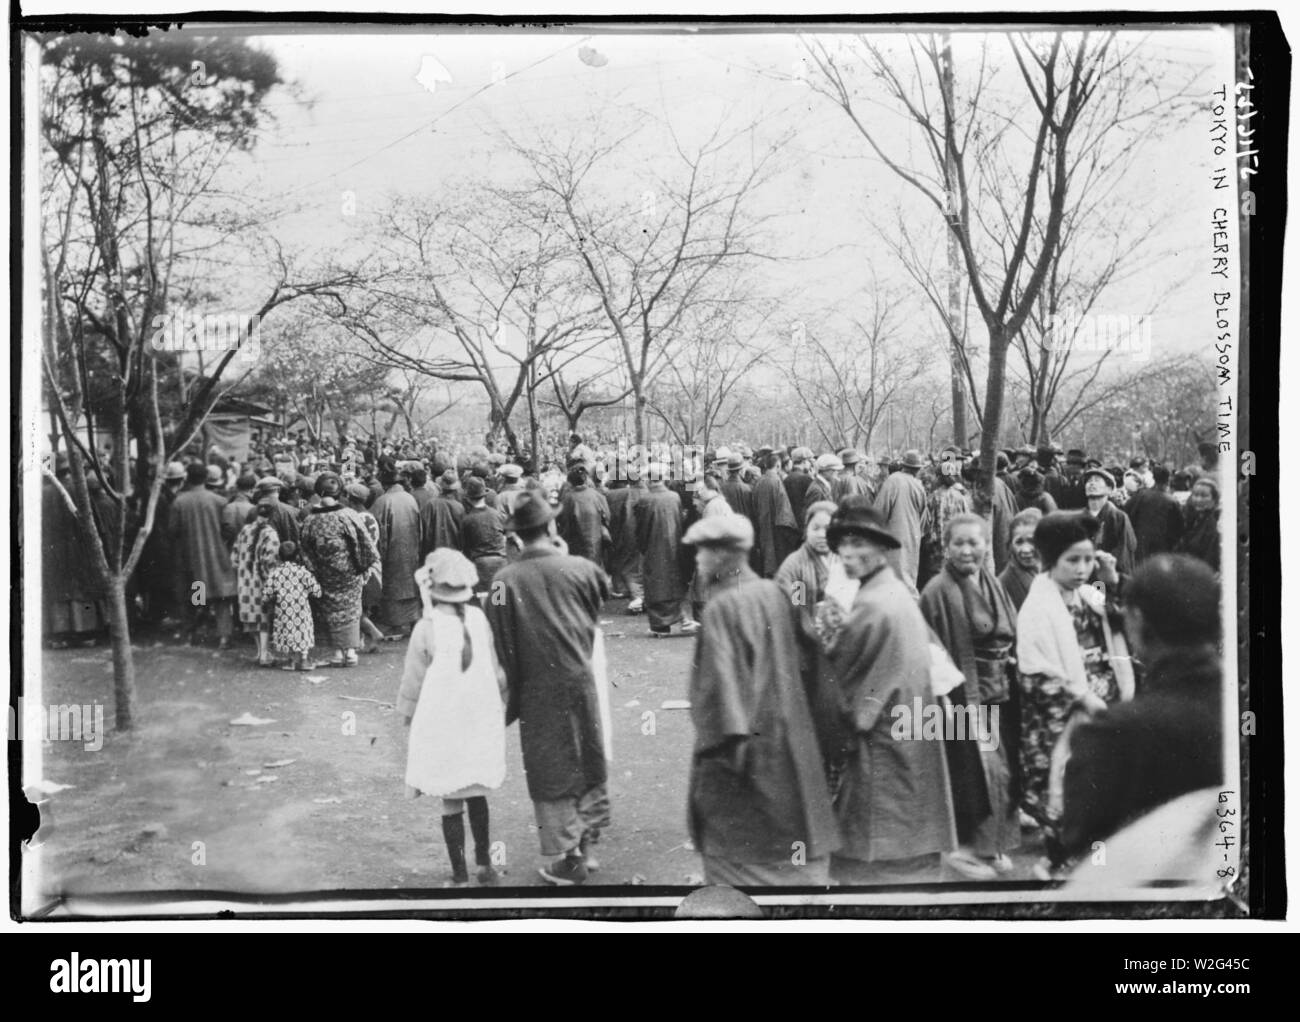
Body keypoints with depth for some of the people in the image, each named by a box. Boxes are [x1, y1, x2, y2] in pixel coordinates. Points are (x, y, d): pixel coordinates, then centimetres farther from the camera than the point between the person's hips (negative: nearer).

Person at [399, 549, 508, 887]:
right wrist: (498, 707, 18)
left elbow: (413, 681, -7)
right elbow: (496, 672, 4)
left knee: (451, 802, 6)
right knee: (477, 795, 19)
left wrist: (408, 714, 10)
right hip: (481, 721, 4)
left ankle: (460, 876, 12)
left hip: (441, 726, -4)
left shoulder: (426, 628, -16)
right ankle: (484, 865, 26)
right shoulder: (480, 620, -5)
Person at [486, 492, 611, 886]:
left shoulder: (506, 580, -13)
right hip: (580, 679, 2)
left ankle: (569, 859, 16)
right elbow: (603, 594, 11)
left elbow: (502, 643, -10)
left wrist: (512, 688, 1)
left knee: (551, 771, 9)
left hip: (537, 688, -2)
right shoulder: (579, 568, -7)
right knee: (588, 762, 18)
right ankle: (587, 845, 27)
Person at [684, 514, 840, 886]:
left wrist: (724, 742, -17)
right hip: (787, 740, 7)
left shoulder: (722, 608, -18)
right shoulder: (774, 593, 4)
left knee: (737, 854, 5)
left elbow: (721, 681, -22)